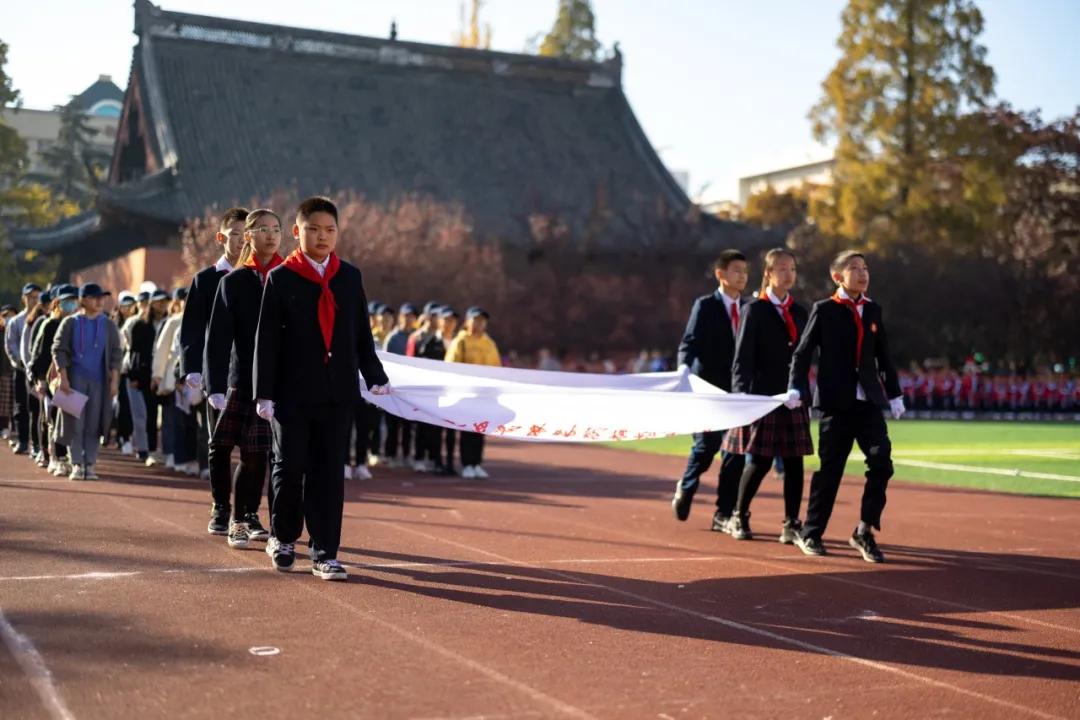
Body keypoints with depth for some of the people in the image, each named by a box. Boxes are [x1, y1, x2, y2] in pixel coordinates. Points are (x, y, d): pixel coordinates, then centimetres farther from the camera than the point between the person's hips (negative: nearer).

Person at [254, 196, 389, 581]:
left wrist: (375, 376, 9)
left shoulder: (350, 277, 8)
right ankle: (282, 537, 29)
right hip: (293, 392, -2)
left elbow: (362, 333, 13)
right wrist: (264, 393, -8)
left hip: (338, 392, 2)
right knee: (290, 466, 6)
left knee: (330, 472, 2)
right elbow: (266, 339, -4)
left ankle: (324, 553, 7)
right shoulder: (280, 279, -1)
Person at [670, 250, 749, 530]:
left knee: (736, 452, 1)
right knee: (706, 445, -3)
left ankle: (724, 514, 8)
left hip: (739, 391, 4)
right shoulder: (705, 306, 0)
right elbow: (688, 346, -5)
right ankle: (685, 488, 27)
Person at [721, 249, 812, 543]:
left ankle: (791, 525, 6)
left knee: (793, 463, 0)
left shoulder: (799, 312, 14)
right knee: (760, 462, -4)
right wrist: (742, 397, -14)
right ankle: (738, 517, 15)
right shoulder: (755, 311, 0)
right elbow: (743, 358, -5)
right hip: (763, 396, -5)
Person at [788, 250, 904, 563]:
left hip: (869, 402, 4)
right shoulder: (824, 310, -1)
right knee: (829, 469, 1)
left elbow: (883, 355, 18)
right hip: (836, 402, -4)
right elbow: (802, 353, -3)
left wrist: (894, 393, 17)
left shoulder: (873, 310, 12)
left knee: (881, 462, -9)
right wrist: (796, 388, -13)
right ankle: (810, 534, 16)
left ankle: (864, 532, 3)